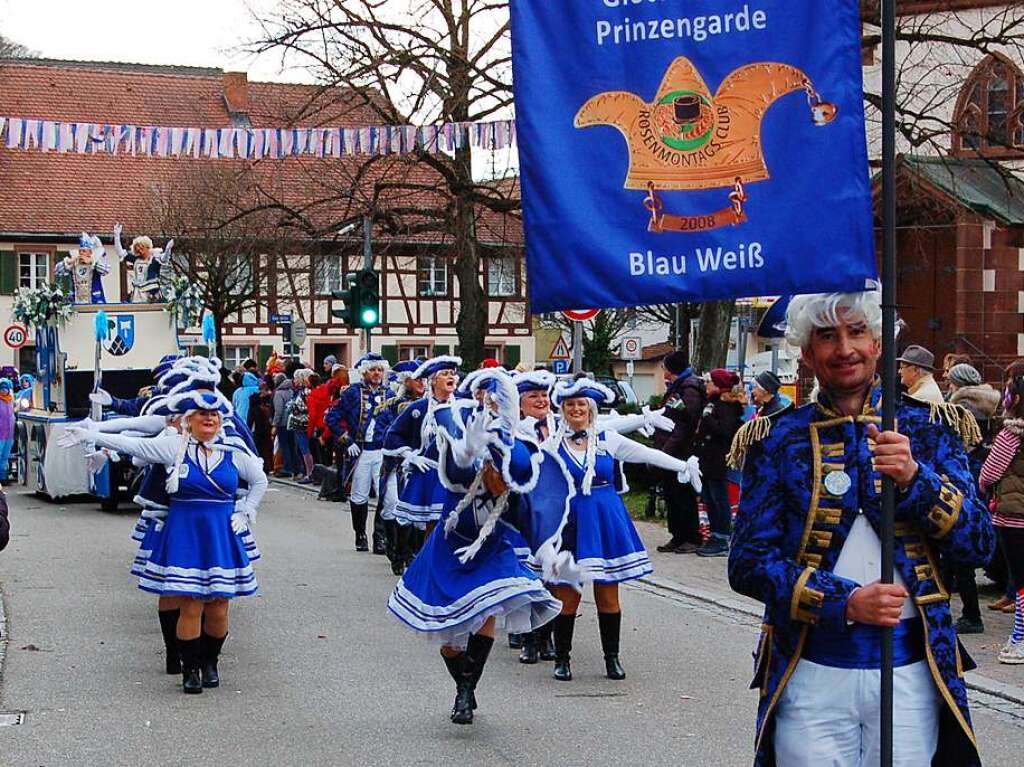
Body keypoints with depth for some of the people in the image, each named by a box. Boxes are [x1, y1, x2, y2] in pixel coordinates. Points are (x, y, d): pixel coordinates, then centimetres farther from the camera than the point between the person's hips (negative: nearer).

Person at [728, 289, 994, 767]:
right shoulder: (778, 439, 4)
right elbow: (748, 562, -2)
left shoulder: (927, 427, 7)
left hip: (910, 672, 1)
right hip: (811, 671, -1)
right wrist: (845, 602, -15)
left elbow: (978, 546, 0)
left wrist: (915, 478, -17)